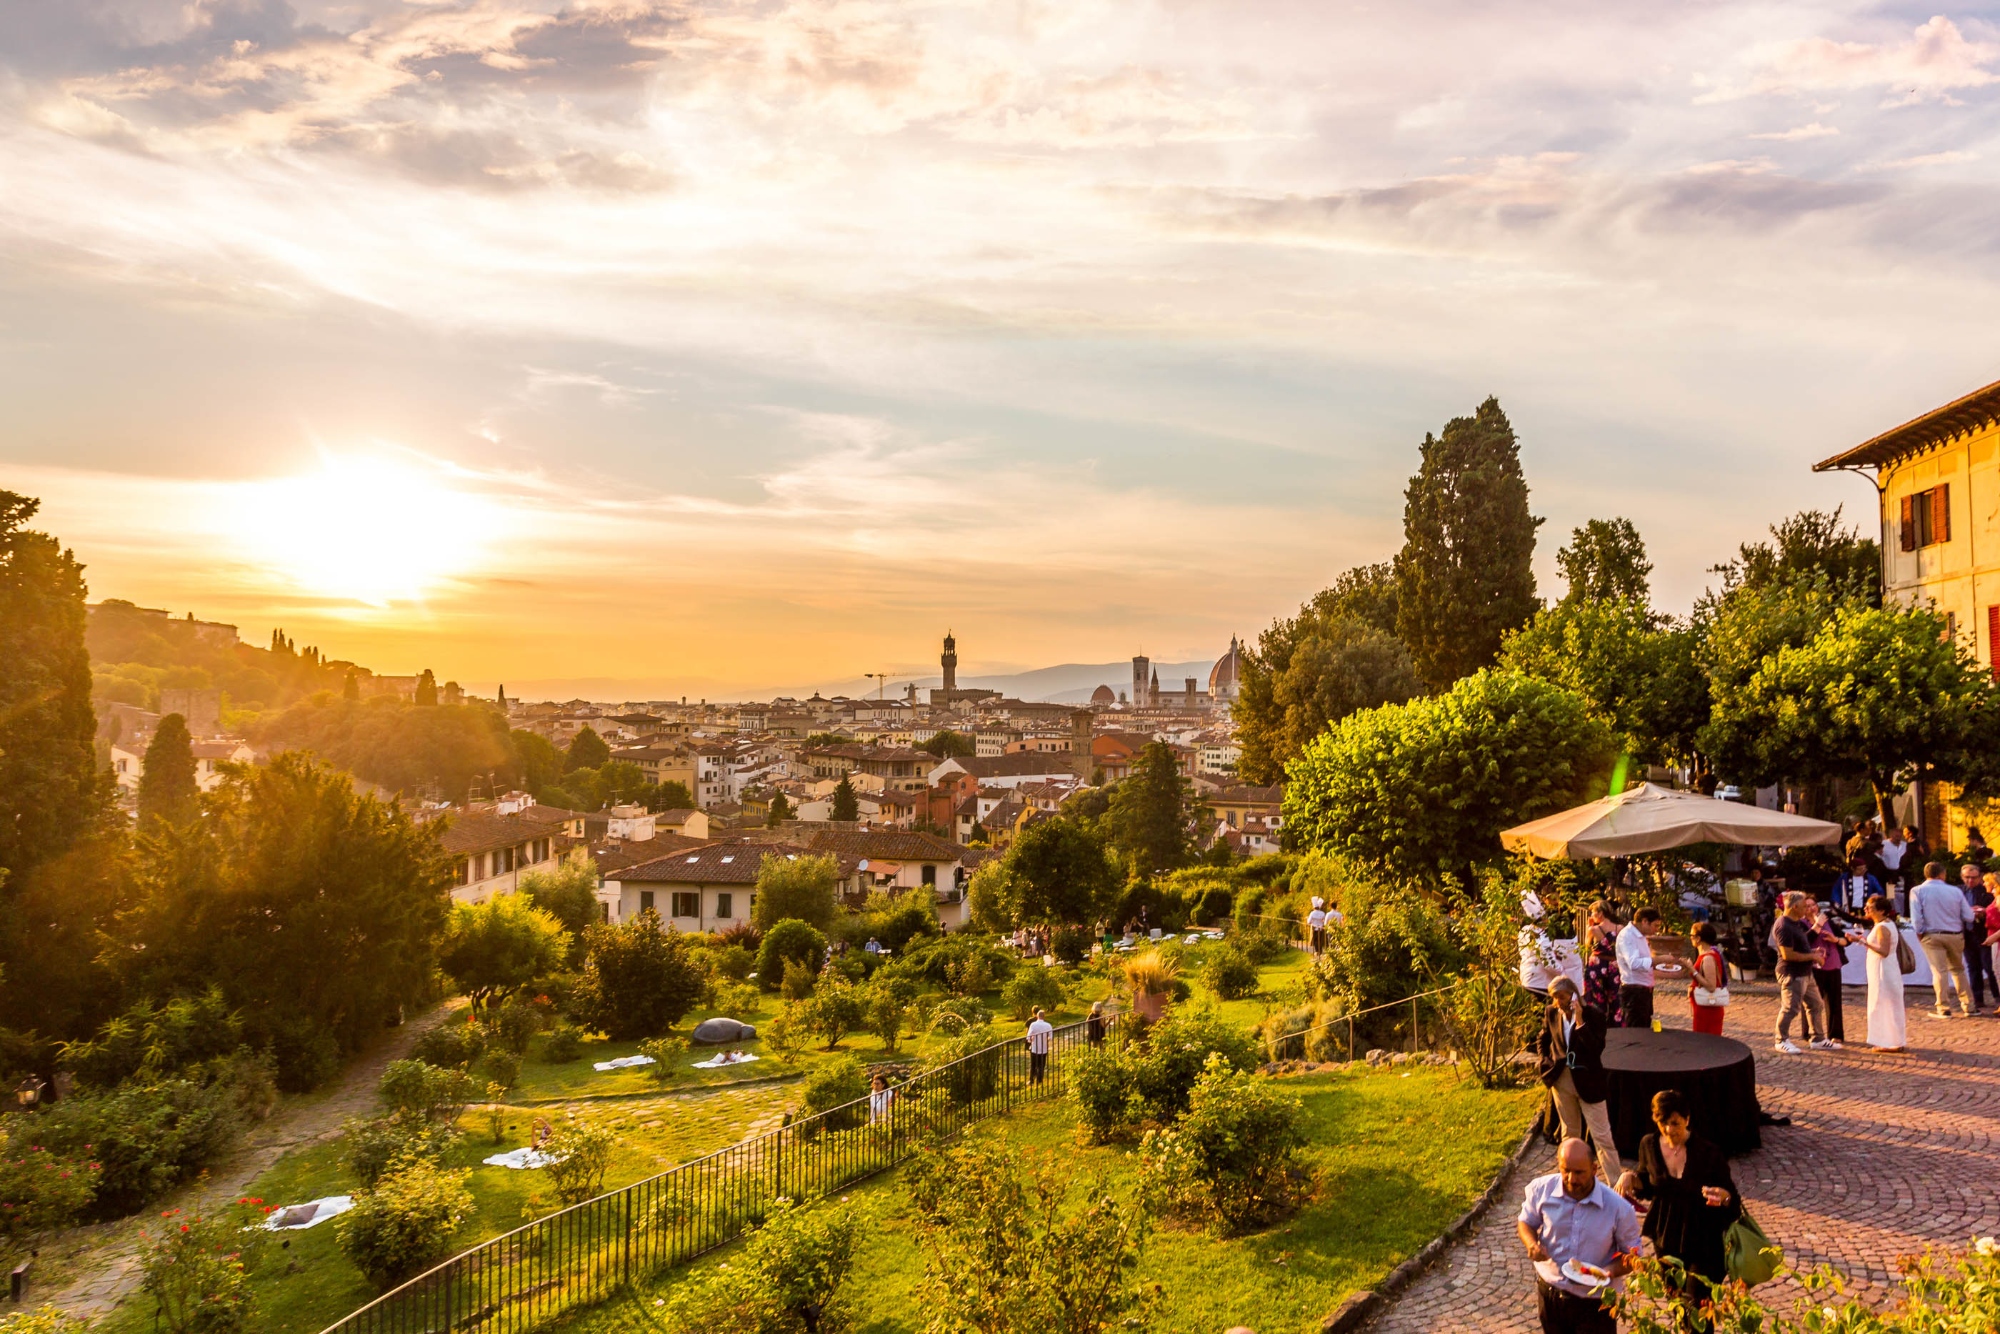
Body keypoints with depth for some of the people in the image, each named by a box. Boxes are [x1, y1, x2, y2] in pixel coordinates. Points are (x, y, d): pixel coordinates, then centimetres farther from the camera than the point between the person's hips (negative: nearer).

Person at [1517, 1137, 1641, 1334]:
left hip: (1594, 1302, -3)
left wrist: (1611, 1271, -28)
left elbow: (1632, 1256, -7)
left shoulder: (1619, 1207, -20)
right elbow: (1525, 1222, 2)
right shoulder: (1541, 1189, -15)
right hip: (1550, 1293, 3)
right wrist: (1532, 1244, -20)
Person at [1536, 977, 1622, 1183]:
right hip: (1562, 1079, 4)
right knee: (1569, 1133, 18)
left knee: (1602, 1136, -3)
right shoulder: (1551, 1013, -2)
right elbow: (1542, 1040, 16)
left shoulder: (1593, 1014, -15)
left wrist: (1579, 1021, -28)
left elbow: (1597, 1048, -25)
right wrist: (1547, 1062, 2)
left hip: (1588, 1081, -4)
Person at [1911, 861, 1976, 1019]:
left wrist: (1919, 933, 3)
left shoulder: (1917, 891, -7)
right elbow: (1969, 917, -1)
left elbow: (1916, 918, -13)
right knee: (1958, 970, 19)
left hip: (1932, 936, -2)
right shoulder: (1955, 891, -2)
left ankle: (1943, 1009, -1)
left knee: (1939, 971, 0)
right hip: (1955, 935, 3)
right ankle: (1968, 1006, 23)